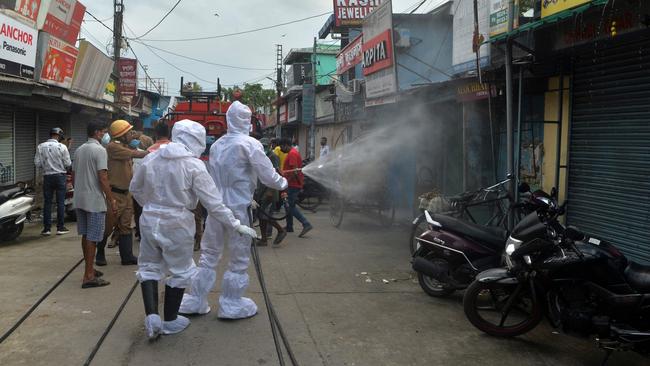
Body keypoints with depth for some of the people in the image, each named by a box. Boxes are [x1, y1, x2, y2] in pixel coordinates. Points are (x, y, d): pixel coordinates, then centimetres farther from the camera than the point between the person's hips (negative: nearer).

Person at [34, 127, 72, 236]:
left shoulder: (41, 147, -1)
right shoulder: (62, 147, -8)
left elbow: (37, 163, -2)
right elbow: (67, 163, -7)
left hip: (47, 176, 2)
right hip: (60, 176, -2)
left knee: (47, 202, 7)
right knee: (60, 202, 4)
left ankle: (46, 228, 8)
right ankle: (60, 227, 6)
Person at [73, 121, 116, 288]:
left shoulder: (79, 150, 12)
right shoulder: (99, 150, -14)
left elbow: (74, 175, 17)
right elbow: (103, 178, -20)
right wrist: (112, 200, -15)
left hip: (80, 198, 8)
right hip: (95, 200, -8)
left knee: (85, 235, 16)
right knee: (92, 238, -4)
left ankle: (89, 270, 28)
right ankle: (88, 276, -1)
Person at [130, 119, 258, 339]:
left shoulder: (151, 159, 0)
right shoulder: (194, 166, -14)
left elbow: (135, 188, 13)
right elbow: (213, 202, -15)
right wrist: (236, 226, -8)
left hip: (149, 220, 4)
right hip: (177, 224, -4)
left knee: (149, 267, 19)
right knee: (179, 271, 13)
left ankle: (152, 316, 7)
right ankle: (170, 321, 25)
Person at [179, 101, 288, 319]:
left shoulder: (216, 145, 7)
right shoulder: (249, 144, -10)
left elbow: (214, 175, 12)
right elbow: (267, 175, -10)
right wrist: (282, 184, 10)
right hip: (237, 207, -5)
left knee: (209, 254, 15)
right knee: (239, 257, 8)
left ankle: (195, 301, 22)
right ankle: (232, 305, 15)